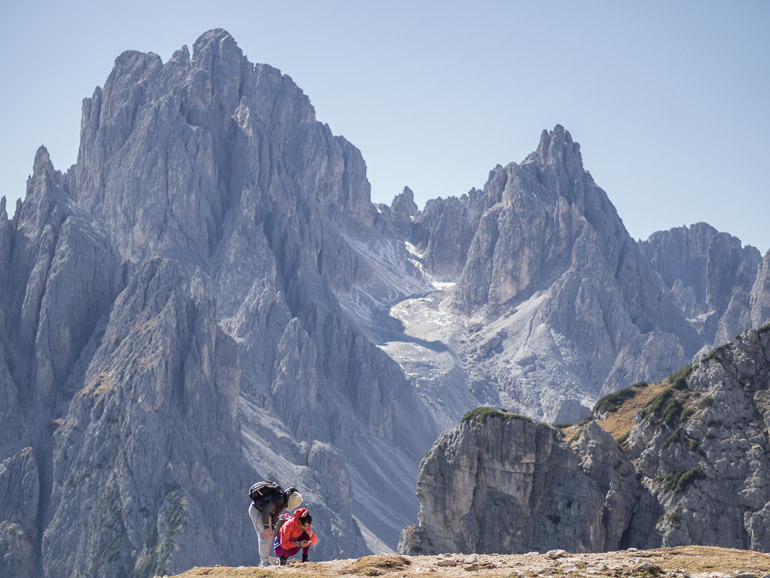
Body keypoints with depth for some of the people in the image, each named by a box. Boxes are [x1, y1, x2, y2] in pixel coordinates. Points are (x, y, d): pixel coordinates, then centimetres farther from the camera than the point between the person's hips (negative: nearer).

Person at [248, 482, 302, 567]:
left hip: (264, 512, 10)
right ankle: (265, 562, -10)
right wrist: (266, 527, -22)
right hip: (256, 511, -10)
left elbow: (276, 513, 10)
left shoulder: (284, 500, -2)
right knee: (264, 535, -12)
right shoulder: (279, 499, -32)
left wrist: (273, 526, 9)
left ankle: (263, 561, 16)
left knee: (269, 536, 10)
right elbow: (265, 512, -29)